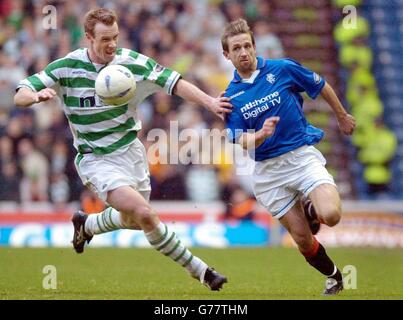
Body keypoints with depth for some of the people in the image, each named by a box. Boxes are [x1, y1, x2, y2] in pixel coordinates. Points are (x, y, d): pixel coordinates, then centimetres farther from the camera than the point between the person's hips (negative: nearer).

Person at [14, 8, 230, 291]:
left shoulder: (133, 62, -8)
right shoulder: (67, 67, -13)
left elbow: (174, 83, -9)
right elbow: (20, 96, -12)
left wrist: (209, 102, -22)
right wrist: (37, 95, -36)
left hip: (131, 150, 4)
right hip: (96, 159, -4)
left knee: (134, 221, 16)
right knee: (145, 214, -21)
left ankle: (86, 225, 47)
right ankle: (199, 270, -8)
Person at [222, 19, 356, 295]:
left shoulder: (283, 69, -4)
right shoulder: (231, 96, 1)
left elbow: (321, 86, 12)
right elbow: (241, 141, -5)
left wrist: (342, 116, 24)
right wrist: (261, 135, -27)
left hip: (302, 155, -2)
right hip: (268, 171, 2)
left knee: (330, 215, -26)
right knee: (303, 239, 0)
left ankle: (311, 209, 10)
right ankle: (334, 276, 26)